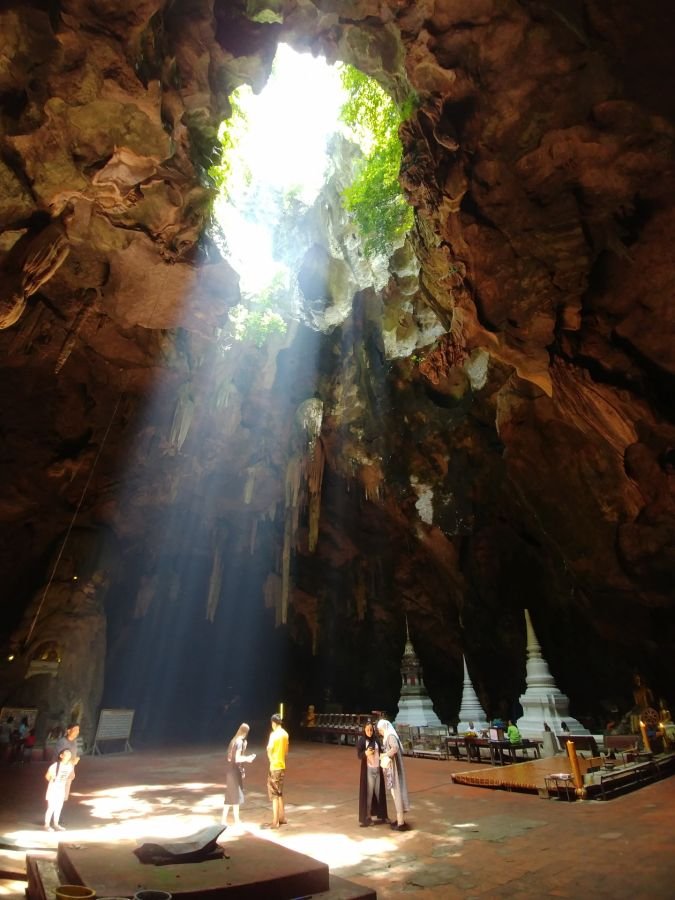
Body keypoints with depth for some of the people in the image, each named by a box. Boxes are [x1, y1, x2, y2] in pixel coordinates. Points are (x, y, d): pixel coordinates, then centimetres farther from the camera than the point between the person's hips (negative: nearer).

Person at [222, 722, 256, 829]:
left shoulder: (234, 740, 9)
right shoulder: (240, 742, -17)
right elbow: (237, 759, -22)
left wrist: (246, 758, 15)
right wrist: (248, 758, -11)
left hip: (230, 770, 8)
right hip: (234, 771, -8)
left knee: (230, 796, 16)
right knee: (236, 796, 3)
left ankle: (224, 819, 22)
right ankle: (236, 821, 12)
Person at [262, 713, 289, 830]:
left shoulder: (274, 734, -17)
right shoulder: (285, 734, 8)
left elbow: (269, 750, -24)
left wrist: (271, 763, -11)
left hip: (275, 767, -8)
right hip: (282, 766, 8)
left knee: (274, 794, 1)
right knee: (279, 792, 19)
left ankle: (275, 822, 7)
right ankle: (282, 817, 26)